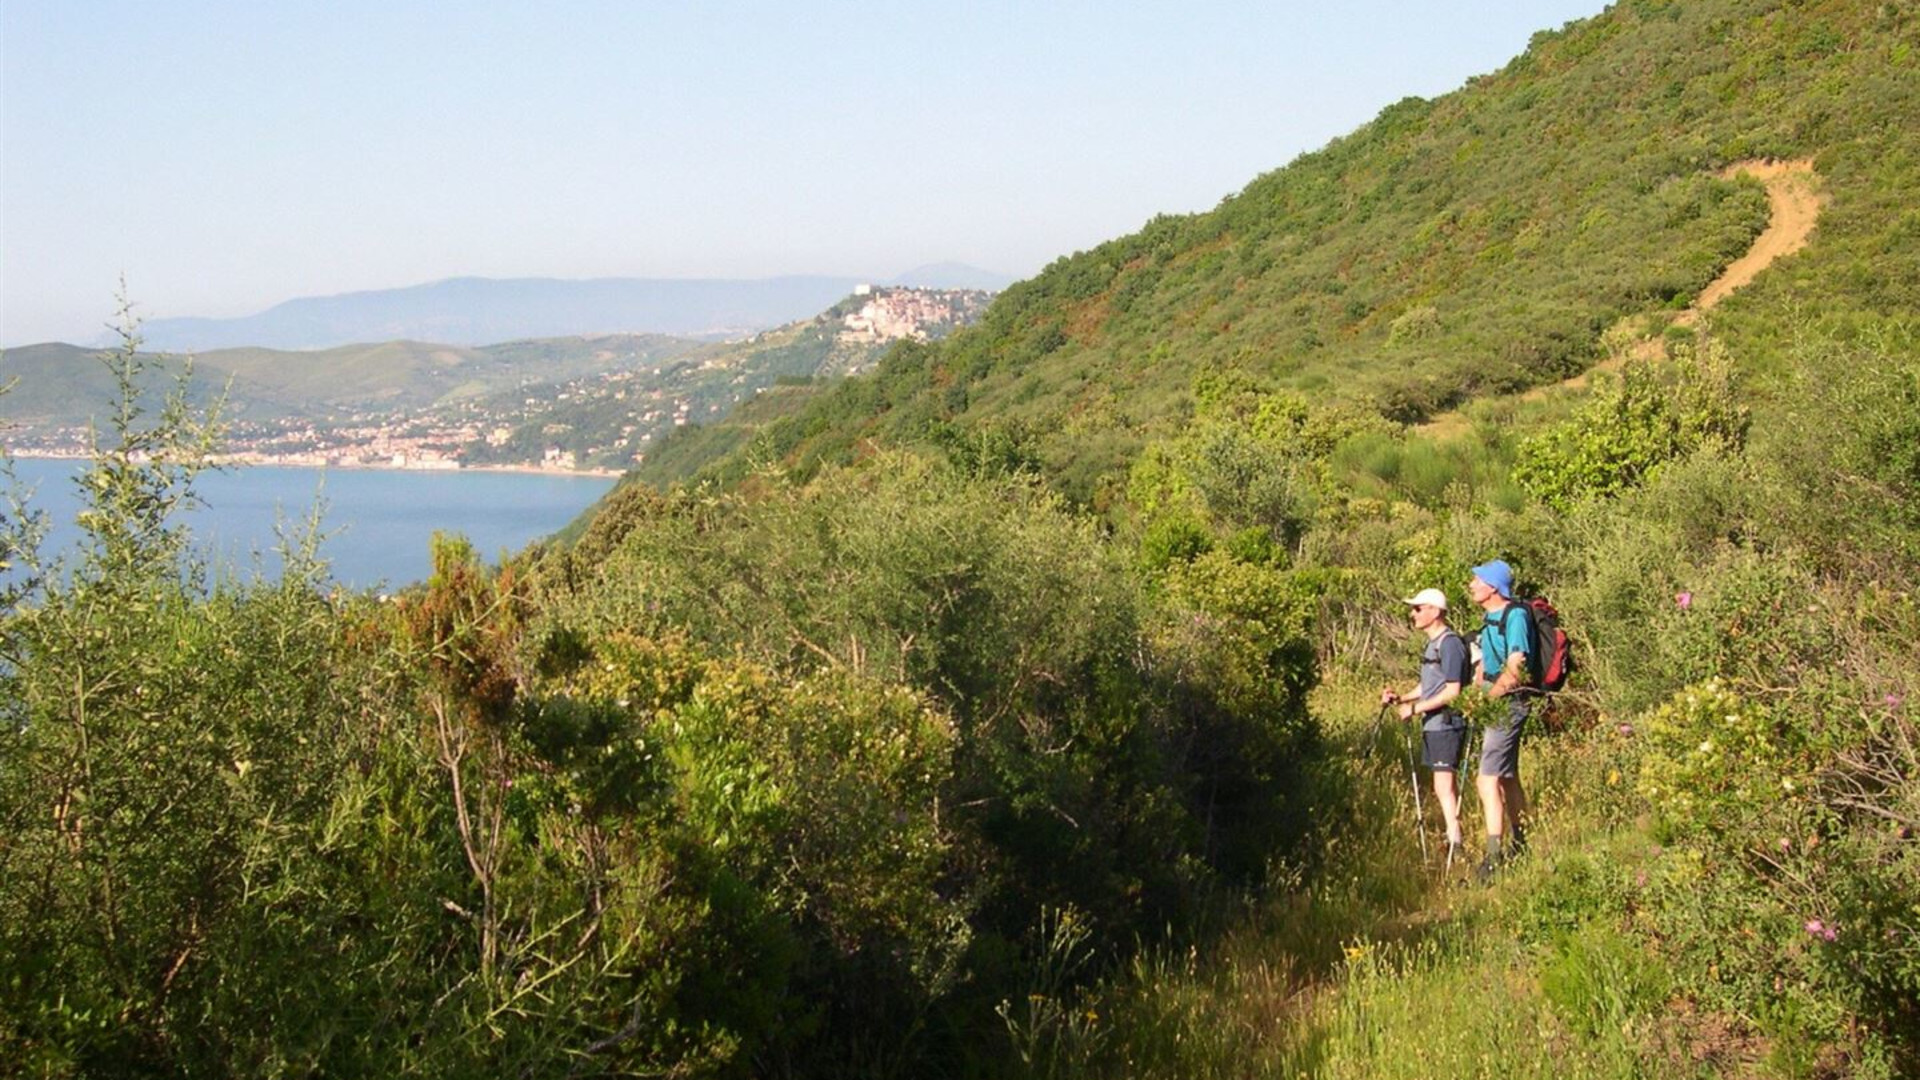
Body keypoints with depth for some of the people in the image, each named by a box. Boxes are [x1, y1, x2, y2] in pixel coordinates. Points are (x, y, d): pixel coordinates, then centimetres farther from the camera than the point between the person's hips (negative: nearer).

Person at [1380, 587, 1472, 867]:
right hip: (1433, 725, 10)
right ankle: (1452, 838, 20)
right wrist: (1401, 698, 9)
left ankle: (1455, 842, -11)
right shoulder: (1432, 644, 16)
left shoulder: (1450, 644, -15)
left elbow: (1453, 691, -20)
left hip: (1447, 723, -10)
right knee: (1444, 786, 14)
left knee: (1444, 785, -12)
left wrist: (1416, 708, -18)